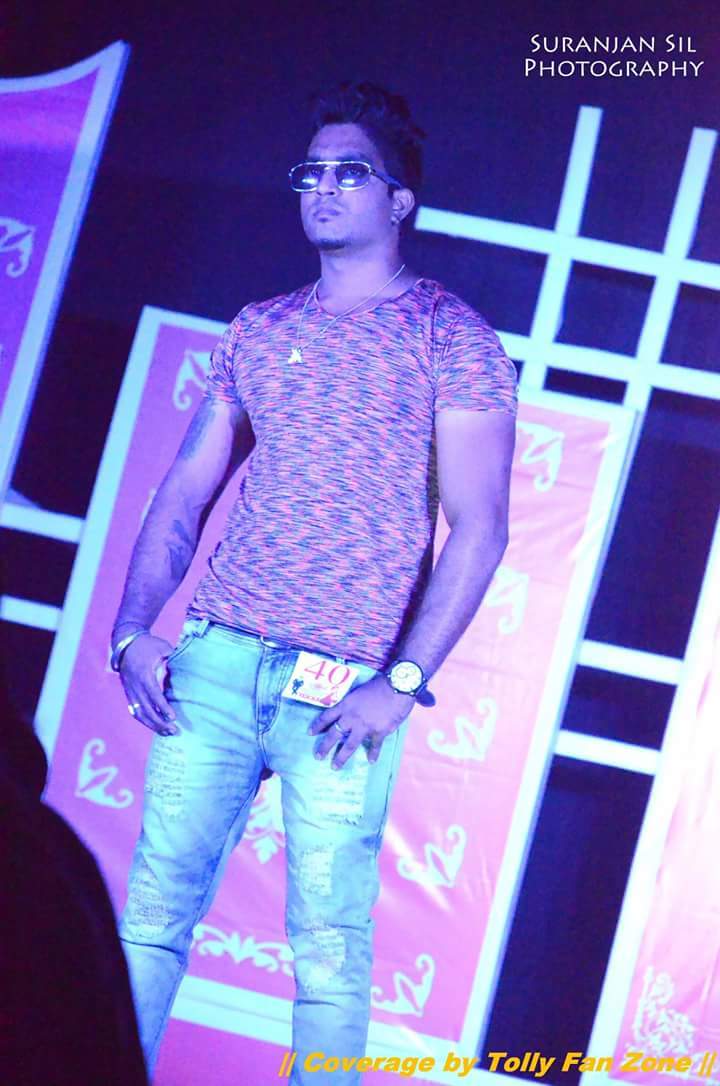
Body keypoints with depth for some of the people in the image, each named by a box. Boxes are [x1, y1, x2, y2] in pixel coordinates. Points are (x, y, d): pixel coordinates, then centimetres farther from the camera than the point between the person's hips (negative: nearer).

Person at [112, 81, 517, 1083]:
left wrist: (400, 684, -14)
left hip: (346, 692, -4)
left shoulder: (450, 336, 1)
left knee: (330, 952, -2)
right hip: (214, 663, 4)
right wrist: (133, 631, 2)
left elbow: (479, 530, -6)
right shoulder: (258, 330, 16)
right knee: (151, 916, 2)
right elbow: (185, 495, 17)